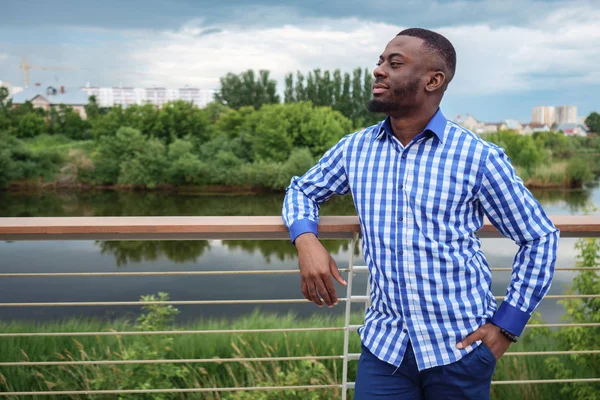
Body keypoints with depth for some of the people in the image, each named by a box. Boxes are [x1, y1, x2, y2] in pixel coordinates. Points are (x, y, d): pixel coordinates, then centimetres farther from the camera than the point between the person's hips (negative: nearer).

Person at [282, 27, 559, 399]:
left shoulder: (478, 157, -8)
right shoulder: (355, 149, 2)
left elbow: (540, 238, 0)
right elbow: (302, 189, 15)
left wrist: (507, 325, -5)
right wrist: (306, 240, -7)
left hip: (460, 347, -2)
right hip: (384, 344, 2)